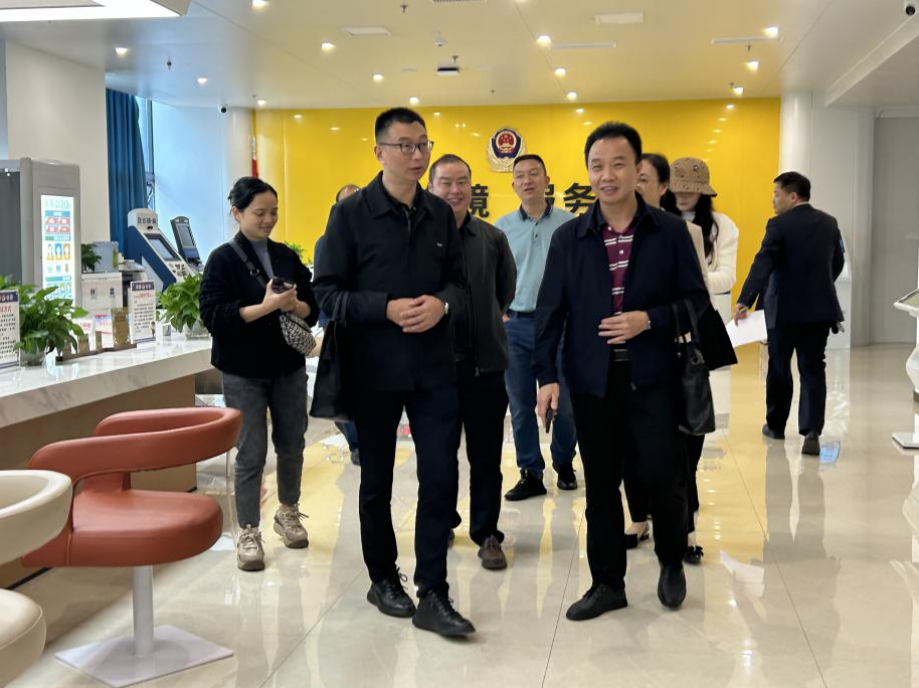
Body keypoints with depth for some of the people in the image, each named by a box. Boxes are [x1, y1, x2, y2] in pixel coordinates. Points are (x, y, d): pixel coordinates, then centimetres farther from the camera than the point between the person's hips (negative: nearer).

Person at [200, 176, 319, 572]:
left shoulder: (287, 256, 7)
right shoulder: (223, 259, -7)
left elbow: (313, 307, 8)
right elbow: (212, 315, -16)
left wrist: (293, 305, -15)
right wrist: (265, 306, -22)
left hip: (289, 367, 5)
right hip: (244, 372, -4)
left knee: (292, 445, 14)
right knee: (251, 454, -2)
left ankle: (288, 513, 34)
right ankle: (248, 533, 11)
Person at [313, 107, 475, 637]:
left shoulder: (440, 214, 7)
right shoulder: (352, 213, -5)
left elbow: (459, 280, 11)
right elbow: (327, 291, -7)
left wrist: (442, 303, -12)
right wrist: (387, 308, -20)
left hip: (435, 368, 3)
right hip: (375, 369, -2)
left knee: (441, 478, -2)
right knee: (377, 480, 11)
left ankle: (433, 596, 7)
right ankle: (383, 578, 30)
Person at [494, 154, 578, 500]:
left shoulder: (570, 224, 0)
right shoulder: (502, 228, 5)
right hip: (516, 326, 2)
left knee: (564, 403, 3)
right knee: (521, 405, 6)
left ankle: (564, 464, 26)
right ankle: (531, 474, 16)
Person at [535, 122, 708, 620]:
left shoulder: (670, 231, 0)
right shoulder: (569, 238, 3)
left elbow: (696, 300, 1)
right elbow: (550, 310, 3)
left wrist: (649, 320, -15)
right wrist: (547, 376, -5)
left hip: (651, 376, -1)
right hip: (592, 379, 2)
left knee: (663, 475, -1)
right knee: (600, 485, 8)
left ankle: (672, 561, 27)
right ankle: (607, 583, 22)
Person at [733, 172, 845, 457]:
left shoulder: (779, 225, -11)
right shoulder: (829, 223, 7)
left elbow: (762, 264, -22)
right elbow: (838, 263, 16)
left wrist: (745, 300, -30)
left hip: (785, 309, -4)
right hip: (820, 308, 4)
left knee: (779, 368, 12)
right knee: (813, 369, 4)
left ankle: (776, 425, 26)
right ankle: (812, 430, -10)